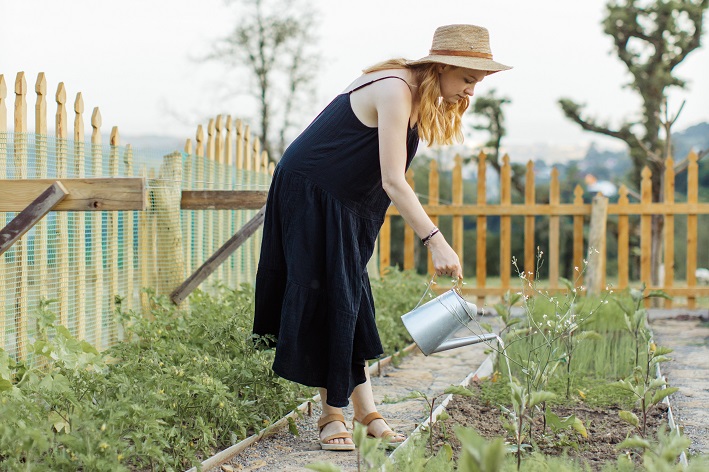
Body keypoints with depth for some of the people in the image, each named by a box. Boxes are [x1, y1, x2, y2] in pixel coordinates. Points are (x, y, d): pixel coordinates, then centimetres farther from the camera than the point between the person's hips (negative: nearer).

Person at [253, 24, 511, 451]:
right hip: (311, 194, -9)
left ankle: (366, 411, 7)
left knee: (352, 298, 6)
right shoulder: (395, 91, -25)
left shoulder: (416, 93, 4)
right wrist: (436, 241, -34)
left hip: (344, 201, 9)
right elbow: (393, 181, -30)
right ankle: (333, 416, 0)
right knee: (330, 298, -8)